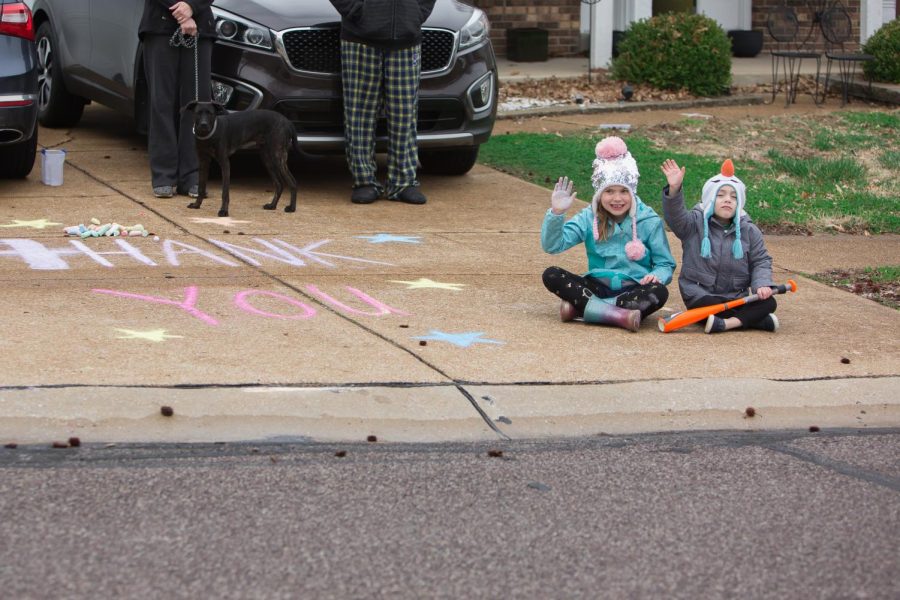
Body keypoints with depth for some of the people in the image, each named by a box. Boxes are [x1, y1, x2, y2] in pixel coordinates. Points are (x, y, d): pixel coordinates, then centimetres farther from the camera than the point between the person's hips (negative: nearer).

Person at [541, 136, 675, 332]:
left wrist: (657, 276, -22)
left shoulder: (649, 221, 0)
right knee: (551, 275, -22)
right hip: (598, 286, 1)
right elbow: (552, 245, -6)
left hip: (633, 288, -1)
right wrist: (556, 212, -21)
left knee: (659, 292, -35)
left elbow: (665, 264, 2)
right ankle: (619, 315, -37)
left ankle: (581, 306, -33)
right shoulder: (589, 218, 4)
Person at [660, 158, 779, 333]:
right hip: (701, 296, -3)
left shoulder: (748, 231, 8)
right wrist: (674, 189, -38)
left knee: (768, 303, -21)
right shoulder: (696, 223, 0)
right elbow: (675, 216, -19)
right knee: (705, 304, -38)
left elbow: (761, 261, 8)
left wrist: (762, 284, -14)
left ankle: (726, 323, -36)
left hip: (736, 298, 3)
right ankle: (751, 319, -29)